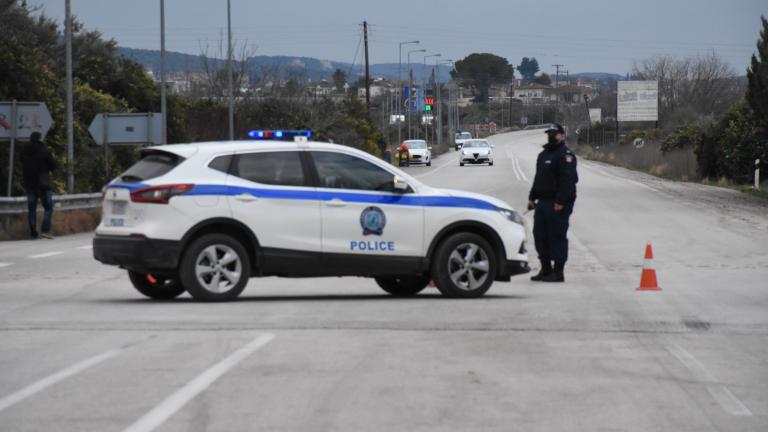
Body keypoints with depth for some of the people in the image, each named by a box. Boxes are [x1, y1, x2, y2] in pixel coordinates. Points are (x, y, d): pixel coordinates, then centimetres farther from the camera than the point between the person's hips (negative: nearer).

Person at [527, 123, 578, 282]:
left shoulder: (565, 155, -10)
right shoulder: (543, 155, 20)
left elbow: (567, 180, -19)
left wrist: (560, 202, -24)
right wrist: (532, 197, 19)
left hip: (558, 204, -9)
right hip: (543, 202, 9)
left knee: (557, 236, -7)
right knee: (540, 235, 9)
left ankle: (558, 272, -4)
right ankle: (546, 268, 19)